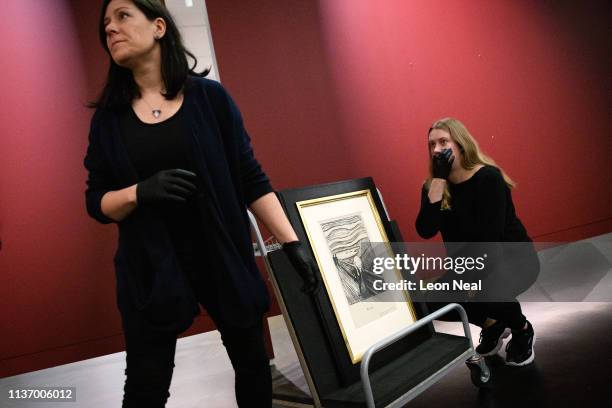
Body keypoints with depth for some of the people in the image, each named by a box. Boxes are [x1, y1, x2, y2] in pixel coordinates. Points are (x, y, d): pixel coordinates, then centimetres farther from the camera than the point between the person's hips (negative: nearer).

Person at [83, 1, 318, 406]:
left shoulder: (210, 96, -2)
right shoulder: (109, 116, 2)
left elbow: (251, 179, -2)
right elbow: (97, 203, 3)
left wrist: (292, 242, -7)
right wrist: (139, 192, -18)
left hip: (223, 256, 0)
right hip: (150, 268, 0)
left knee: (252, 361, 15)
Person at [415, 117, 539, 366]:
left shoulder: (488, 178, -20)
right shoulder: (434, 185, -5)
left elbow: (491, 238, -26)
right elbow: (425, 231, -21)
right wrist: (439, 179, -24)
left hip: (512, 258, -5)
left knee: (487, 291, -36)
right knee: (434, 300, -17)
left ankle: (523, 331, 1)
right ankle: (492, 325, 14)